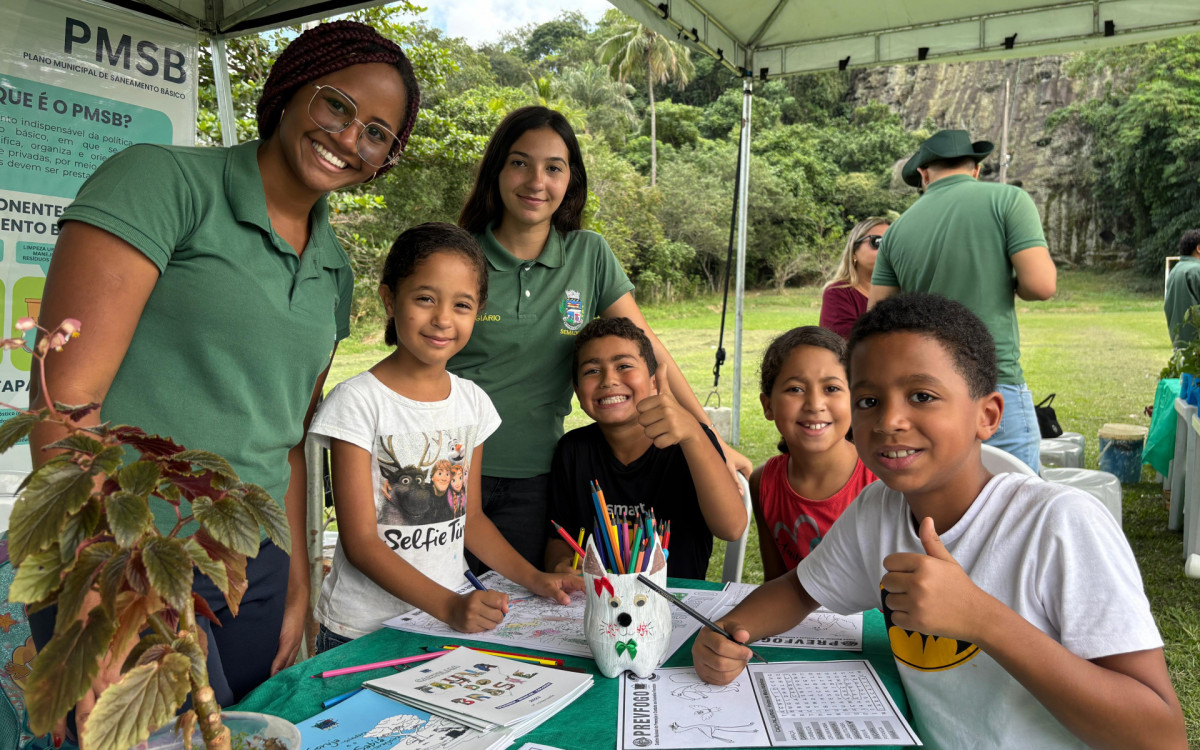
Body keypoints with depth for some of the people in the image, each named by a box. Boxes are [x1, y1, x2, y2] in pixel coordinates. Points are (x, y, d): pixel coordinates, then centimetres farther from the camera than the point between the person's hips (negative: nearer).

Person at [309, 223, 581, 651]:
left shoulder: (472, 402, 4)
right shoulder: (357, 401, -12)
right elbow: (361, 542, -14)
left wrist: (534, 578, 0)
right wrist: (448, 605, -24)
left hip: (451, 619, 4)